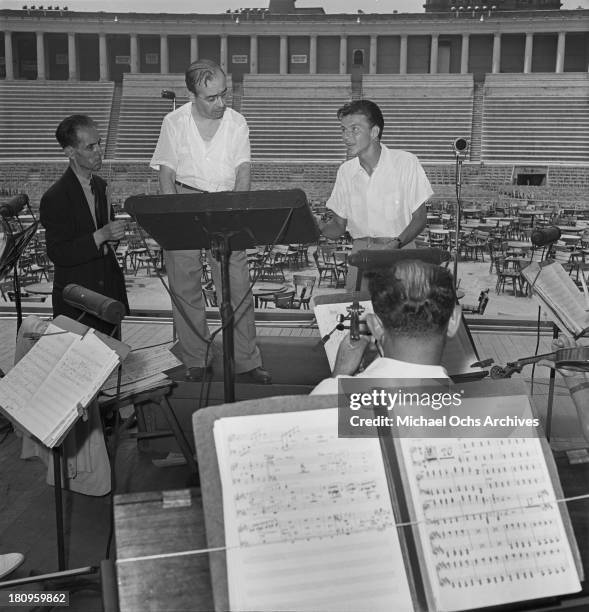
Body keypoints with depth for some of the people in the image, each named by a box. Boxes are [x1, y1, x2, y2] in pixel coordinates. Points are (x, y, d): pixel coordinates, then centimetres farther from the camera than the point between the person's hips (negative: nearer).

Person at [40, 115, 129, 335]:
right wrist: (100, 237, -27)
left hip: (108, 290, 7)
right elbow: (58, 254, -19)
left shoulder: (100, 185, 9)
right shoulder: (54, 198, -15)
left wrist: (111, 237, 0)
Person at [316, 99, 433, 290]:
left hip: (399, 249, -3)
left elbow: (419, 217, -2)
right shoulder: (345, 171, 6)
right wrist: (321, 226, -14)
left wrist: (395, 244, -19)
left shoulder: (406, 163, -6)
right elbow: (338, 228, 9)